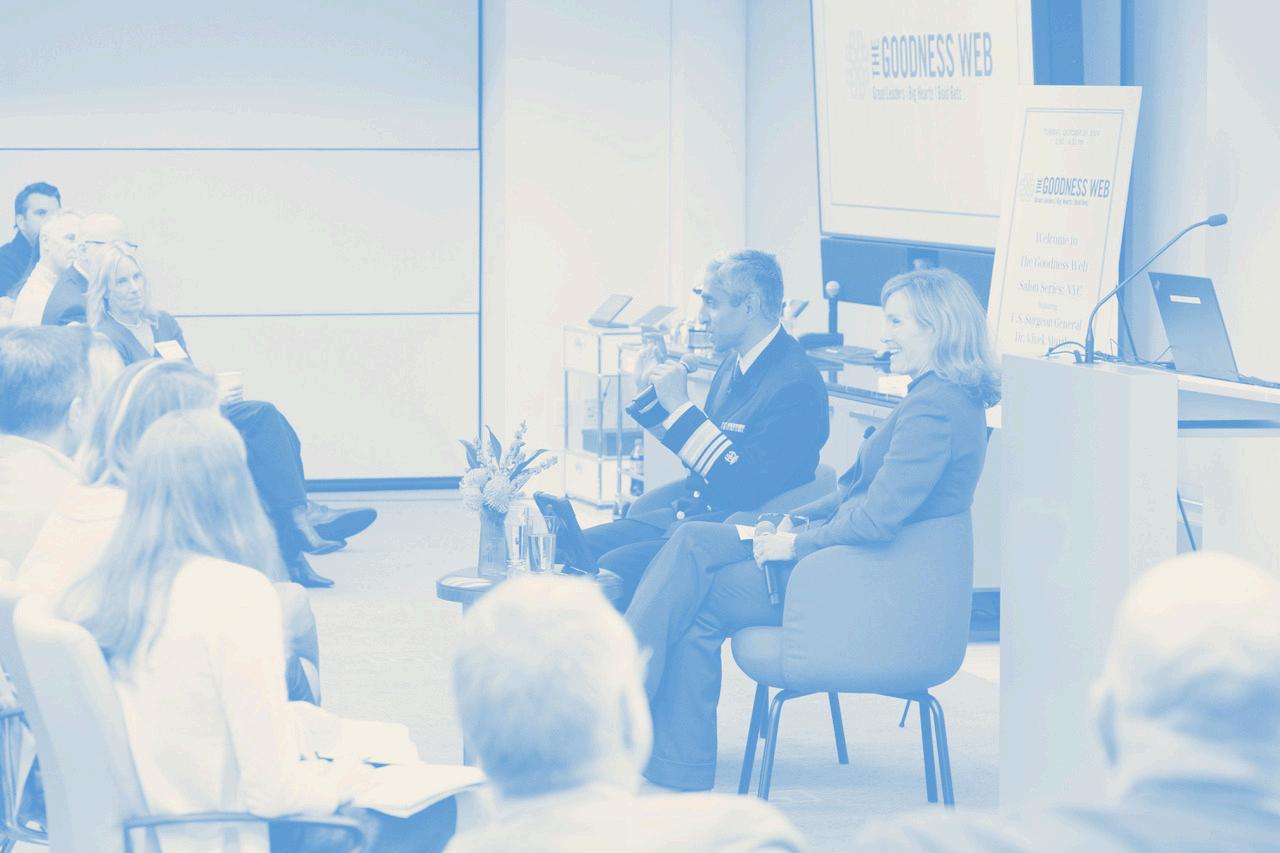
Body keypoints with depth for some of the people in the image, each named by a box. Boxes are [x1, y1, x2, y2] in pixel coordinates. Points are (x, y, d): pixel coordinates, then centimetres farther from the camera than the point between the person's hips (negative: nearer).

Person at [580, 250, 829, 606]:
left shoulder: (796, 385, -19)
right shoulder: (735, 362, 11)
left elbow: (747, 486, -25)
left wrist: (680, 406, -23)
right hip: (686, 515, 10)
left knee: (613, 569, -26)